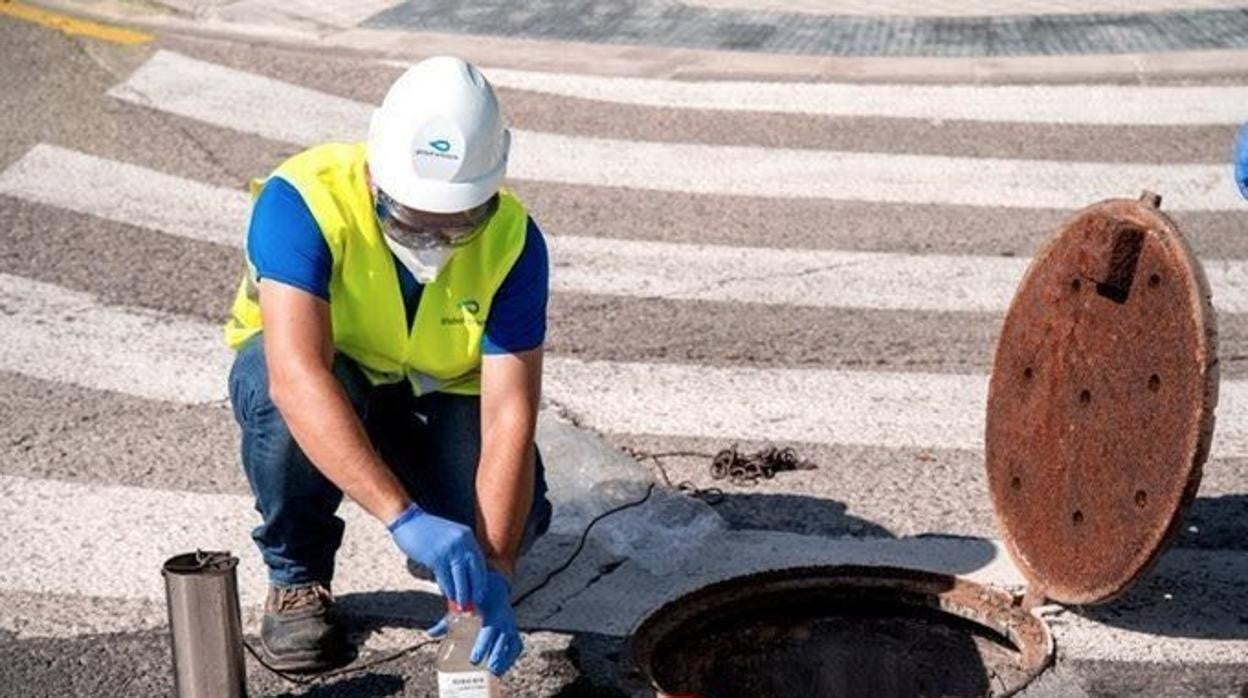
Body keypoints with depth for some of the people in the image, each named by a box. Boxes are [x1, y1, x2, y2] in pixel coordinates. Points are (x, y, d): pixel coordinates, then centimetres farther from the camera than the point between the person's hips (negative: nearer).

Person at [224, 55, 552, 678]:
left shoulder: (511, 240, -26)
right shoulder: (303, 200, -34)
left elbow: (509, 417, -29)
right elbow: (298, 376, -46)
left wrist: (493, 573, -40)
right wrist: (404, 517, -55)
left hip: (438, 395, 1)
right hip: (306, 378, -1)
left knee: (514, 518, -25)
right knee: (278, 390, -37)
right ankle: (296, 577, -9)